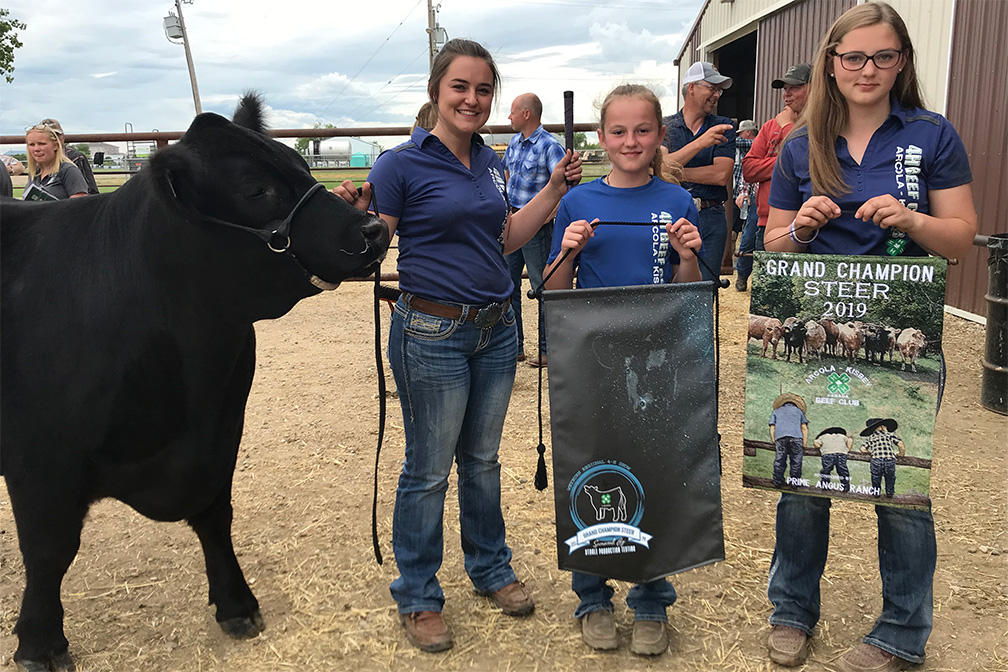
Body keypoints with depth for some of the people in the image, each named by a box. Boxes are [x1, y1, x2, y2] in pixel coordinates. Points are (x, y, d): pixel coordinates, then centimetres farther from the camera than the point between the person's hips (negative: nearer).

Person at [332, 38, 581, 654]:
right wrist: (354, 218, -32)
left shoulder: (490, 161, 9)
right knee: (429, 470, 6)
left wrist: (555, 191, 10)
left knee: (483, 459, 20)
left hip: (496, 329, 6)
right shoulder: (402, 165, -11)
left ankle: (492, 569, 39)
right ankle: (418, 598, 26)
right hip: (432, 335, -6)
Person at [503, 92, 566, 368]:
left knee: (543, 288, 0)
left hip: (536, 226, -8)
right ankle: (514, 346, 22)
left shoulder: (550, 145, -14)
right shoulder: (515, 142, 10)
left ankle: (547, 350, 11)